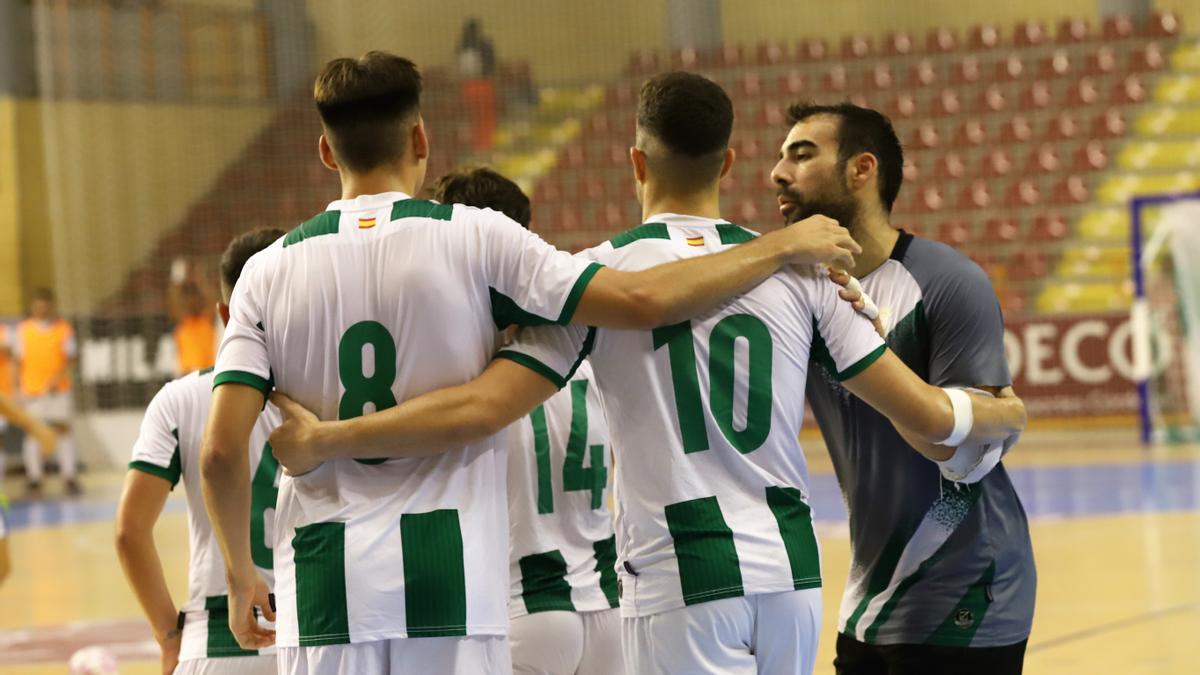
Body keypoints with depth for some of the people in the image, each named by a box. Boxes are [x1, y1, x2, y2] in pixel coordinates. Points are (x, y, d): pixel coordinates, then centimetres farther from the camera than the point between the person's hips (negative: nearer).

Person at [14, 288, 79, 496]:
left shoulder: (63, 328, 1)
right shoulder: (23, 329, 5)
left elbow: (70, 359, -1)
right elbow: (18, 359, 6)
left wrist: (59, 377, -16)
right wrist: (19, 385, -3)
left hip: (58, 388, -1)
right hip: (31, 389, 1)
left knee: (63, 429, -1)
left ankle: (69, 477, 3)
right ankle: (34, 478, 6)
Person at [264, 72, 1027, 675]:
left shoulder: (603, 272, -5)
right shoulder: (794, 270, 5)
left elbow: (482, 408, -14)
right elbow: (928, 418, 4)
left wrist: (322, 441, -4)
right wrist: (1003, 414, 26)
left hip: (679, 584, -4)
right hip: (789, 570, 5)